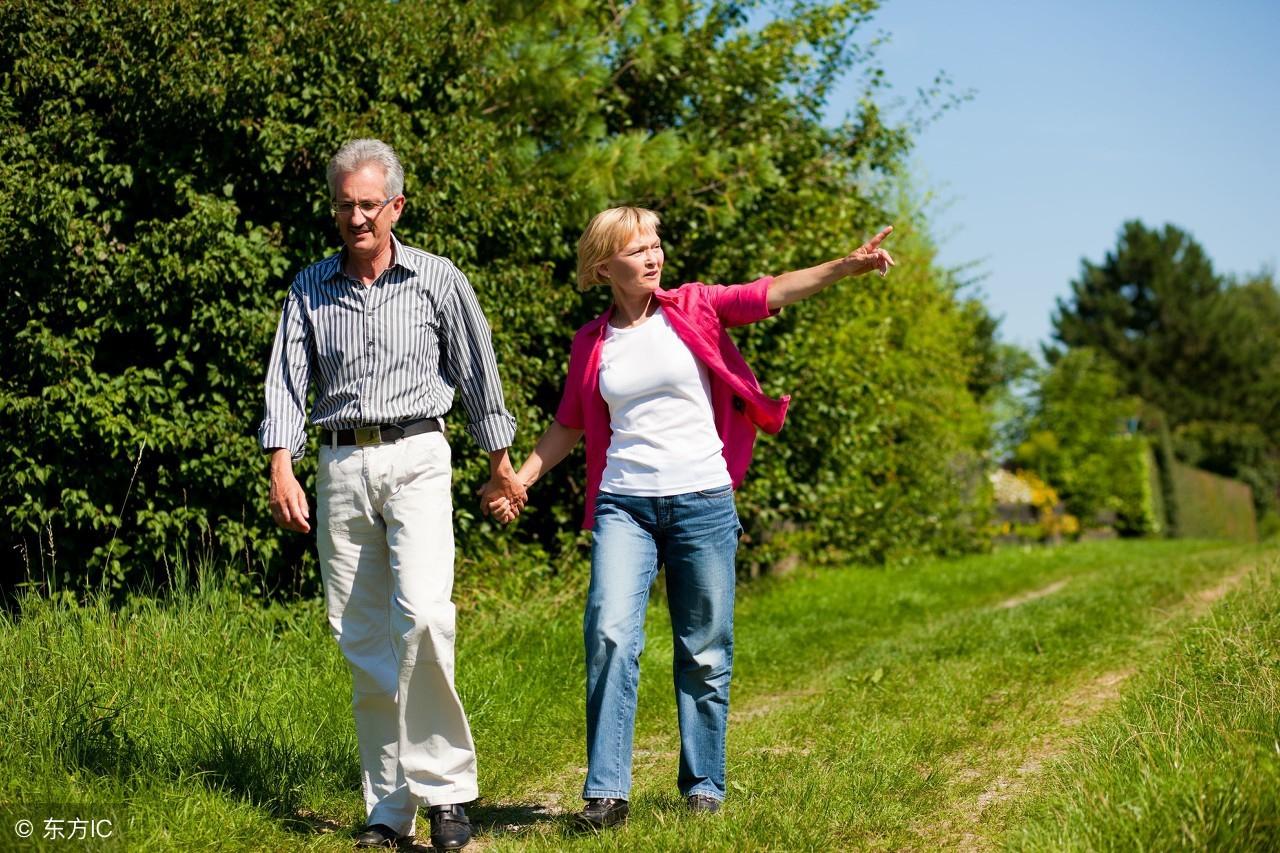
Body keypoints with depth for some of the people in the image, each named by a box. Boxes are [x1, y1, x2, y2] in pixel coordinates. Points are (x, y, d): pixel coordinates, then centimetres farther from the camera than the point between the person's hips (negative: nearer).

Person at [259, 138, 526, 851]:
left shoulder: (438, 279, 3)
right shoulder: (310, 288, 10)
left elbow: (477, 372, 10)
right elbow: (288, 383, 5)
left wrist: (501, 462, 16)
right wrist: (282, 470, -8)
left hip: (416, 457, -3)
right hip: (341, 465, 3)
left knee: (423, 613, -22)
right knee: (363, 642, 3)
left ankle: (445, 787, -14)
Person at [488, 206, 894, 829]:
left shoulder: (694, 308, 4)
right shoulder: (591, 342, 9)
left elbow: (773, 293, -8)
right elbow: (568, 426, 18)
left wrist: (848, 265, -21)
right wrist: (517, 480, 10)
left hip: (703, 502, 0)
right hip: (624, 504, 0)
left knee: (706, 651, 5)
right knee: (611, 633, -16)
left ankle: (704, 785, 19)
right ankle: (606, 792, -13)